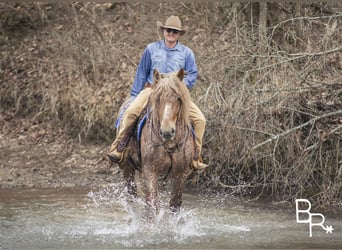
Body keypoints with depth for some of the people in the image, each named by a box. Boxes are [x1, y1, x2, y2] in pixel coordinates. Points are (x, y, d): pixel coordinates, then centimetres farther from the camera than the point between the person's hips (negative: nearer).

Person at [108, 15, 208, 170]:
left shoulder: (186, 53, 9)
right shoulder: (152, 49, 9)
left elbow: (192, 74, 8)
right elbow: (141, 73, 13)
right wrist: (134, 96, 8)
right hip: (151, 89, -1)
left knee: (199, 119, -15)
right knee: (131, 112, -28)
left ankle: (195, 157, -5)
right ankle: (118, 150, -24)